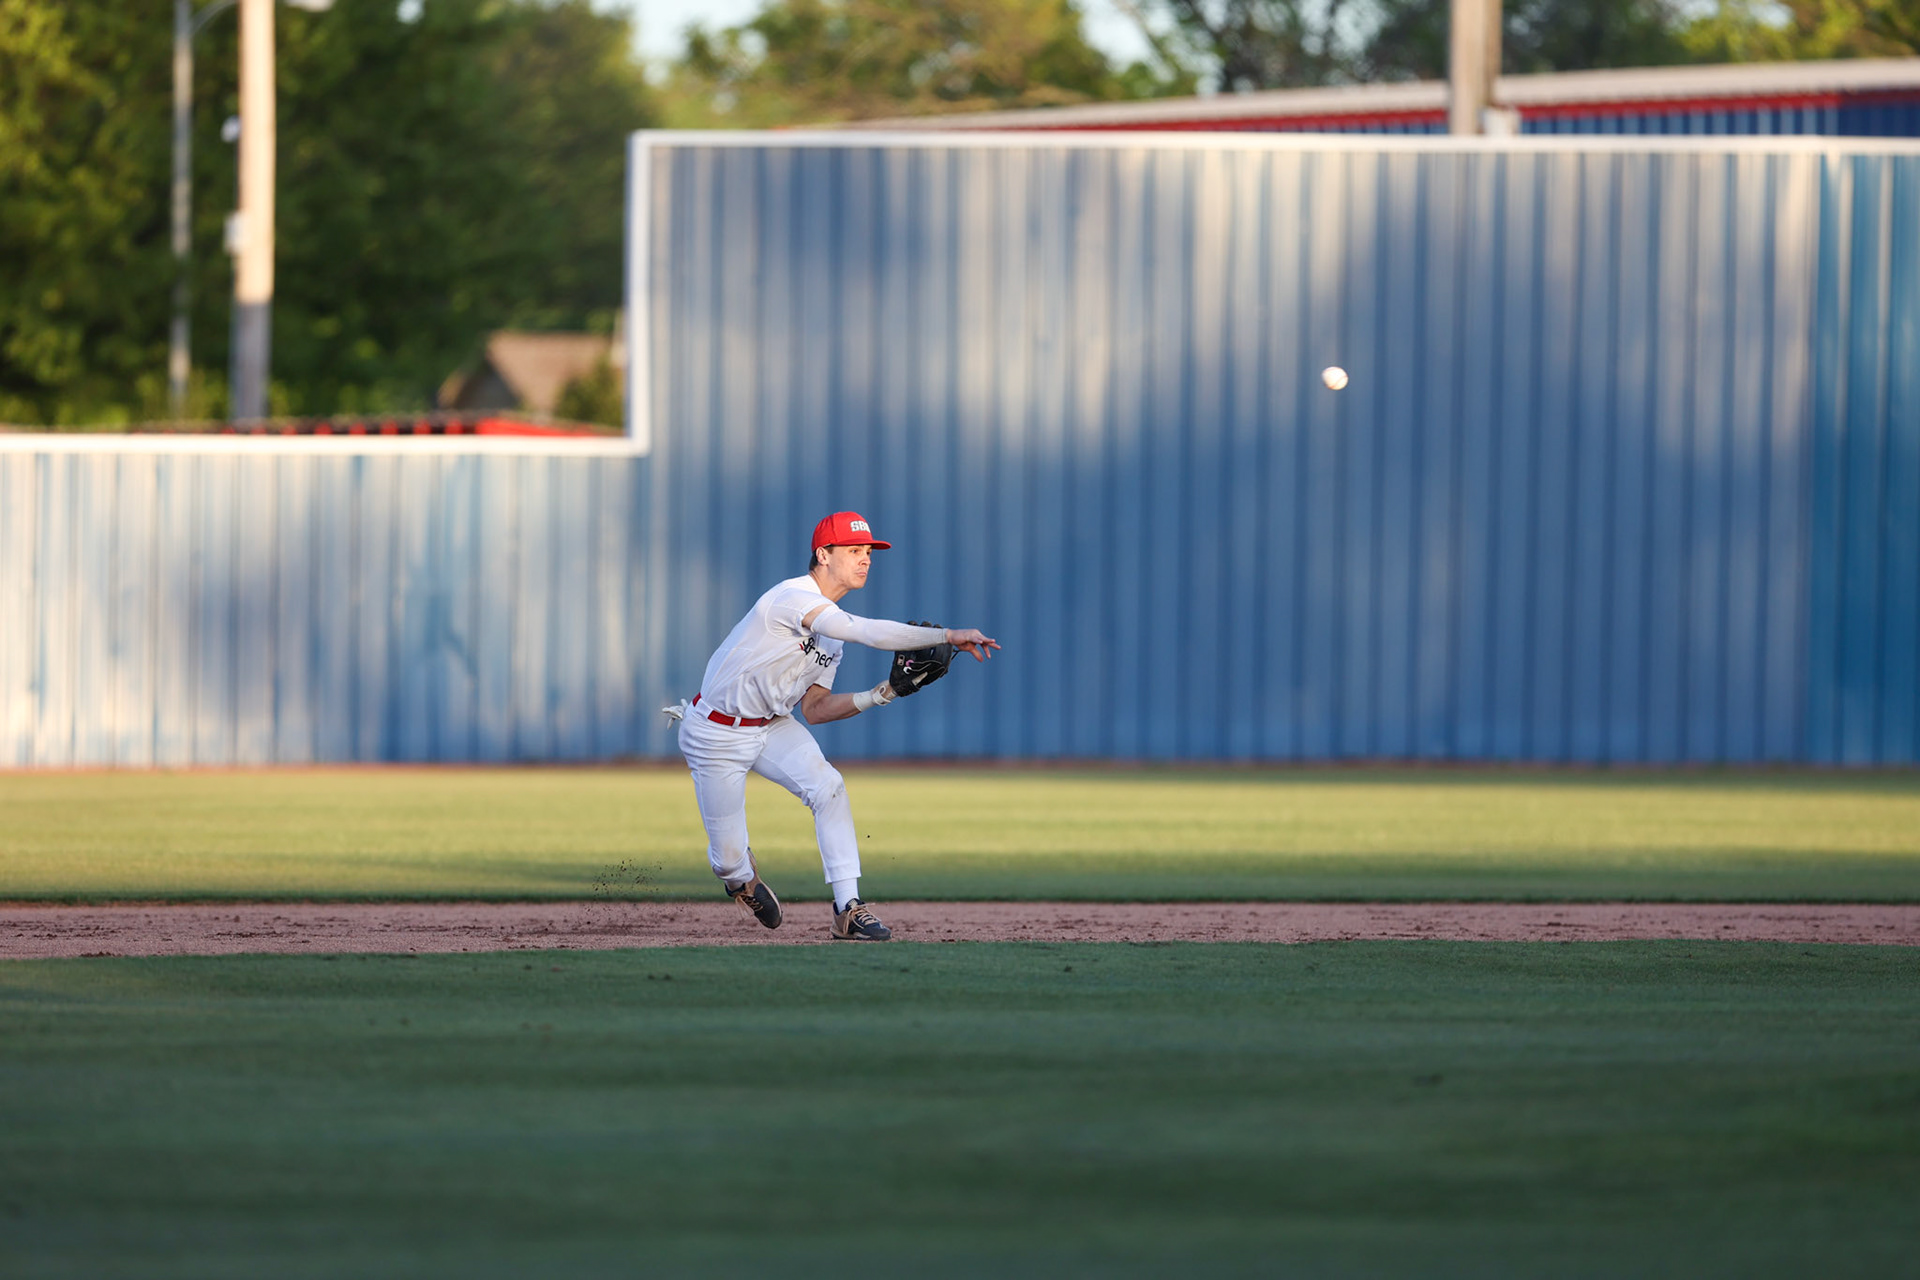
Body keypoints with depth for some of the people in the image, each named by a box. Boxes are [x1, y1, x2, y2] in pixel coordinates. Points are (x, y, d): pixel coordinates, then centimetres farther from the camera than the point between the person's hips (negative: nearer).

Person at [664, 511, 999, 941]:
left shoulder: (832, 626, 4)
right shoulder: (794, 598, -26)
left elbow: (813, 709, 4)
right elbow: (869, 632, -39)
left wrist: (879, 696, -10)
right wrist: (948, 637, -41)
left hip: (771, 726, 7)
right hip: (717, 734, -7)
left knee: (827, 786, -20)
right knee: (728, 857, -3)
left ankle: (848, 909, -19)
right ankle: (742, 877, 35)